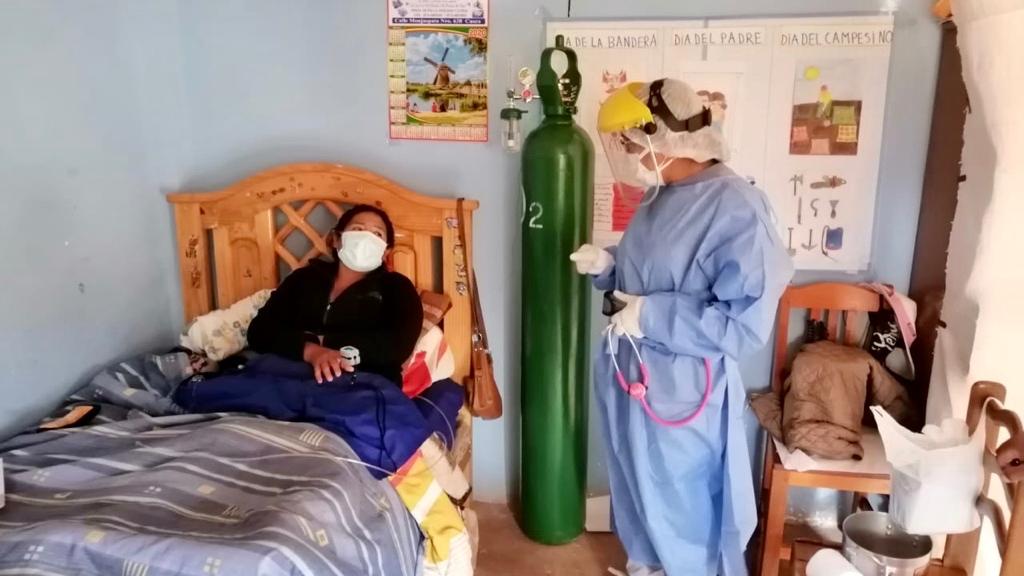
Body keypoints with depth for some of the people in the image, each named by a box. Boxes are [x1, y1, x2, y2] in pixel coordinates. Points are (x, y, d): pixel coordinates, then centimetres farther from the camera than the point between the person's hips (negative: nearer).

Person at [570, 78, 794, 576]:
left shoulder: (735, 208, -23)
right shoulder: (662, 195, 4)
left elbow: (747, 323, -26)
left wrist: (652, 316, -26)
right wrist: (608, 265, -1)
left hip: (682, 394, -8)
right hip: (631, 379, 9)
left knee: (687, 510, 12)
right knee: (638, 491, 26)